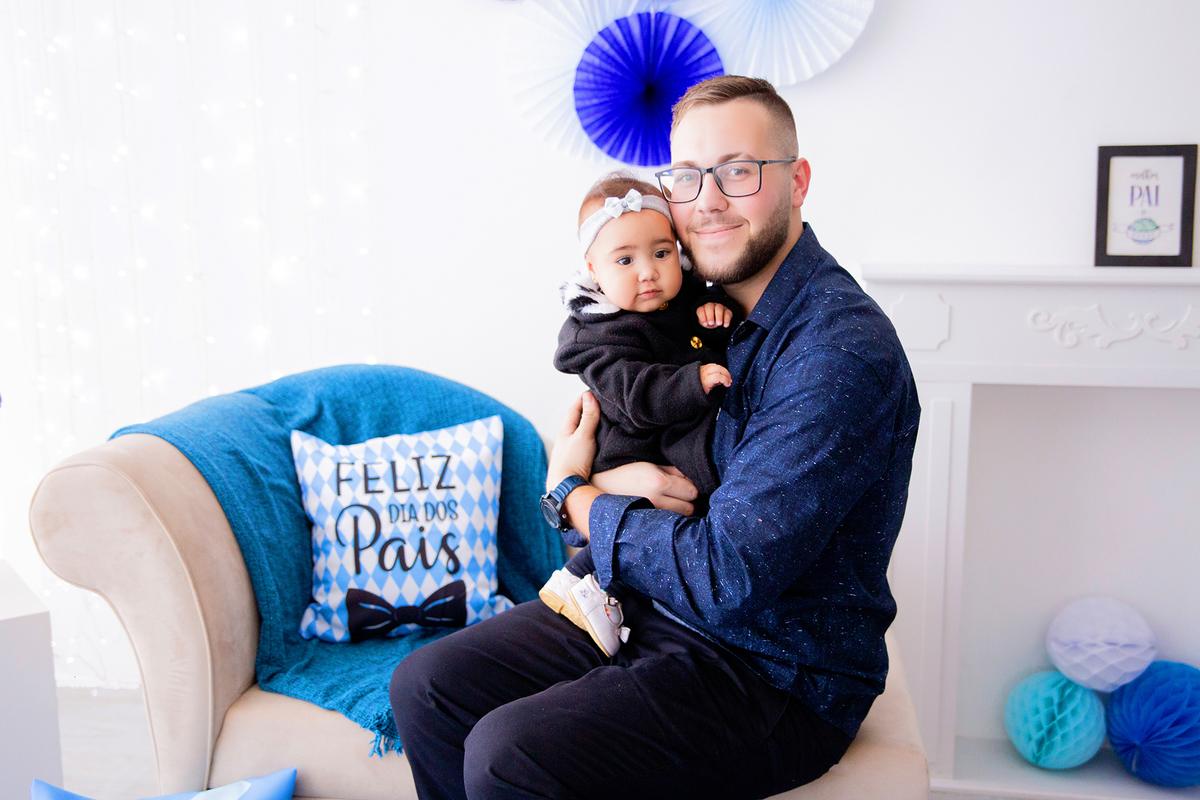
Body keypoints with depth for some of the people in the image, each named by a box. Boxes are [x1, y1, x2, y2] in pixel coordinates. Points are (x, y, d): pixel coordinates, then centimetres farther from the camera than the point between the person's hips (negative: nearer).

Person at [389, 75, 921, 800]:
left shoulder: (843, 351, -23)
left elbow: (726, 578, -28)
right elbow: (599, 431, 10)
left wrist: (574, 495, -13)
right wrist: (607, 483, -15)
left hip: (779, 678, -7)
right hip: (649, 606, 8)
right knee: (426, 687, 2)